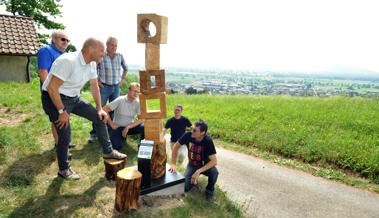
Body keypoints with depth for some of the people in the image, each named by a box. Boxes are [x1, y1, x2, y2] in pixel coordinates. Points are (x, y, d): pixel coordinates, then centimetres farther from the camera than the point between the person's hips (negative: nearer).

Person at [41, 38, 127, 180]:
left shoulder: (92, 64, -2)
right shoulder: (68, 61, -29)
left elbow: (94, 86, 8)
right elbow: (52, 87, -28)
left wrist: (100, 109, 5)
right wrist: (62, 112, -24)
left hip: (74, 98, 8)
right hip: (54, 98, -8)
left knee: (99, 117, 4)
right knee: (65, 135, -7)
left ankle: (108, 152, 16)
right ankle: (63, 169, 16)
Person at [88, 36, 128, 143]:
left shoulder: (120, 56, 4)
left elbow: (125, 68, 20)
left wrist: (122, 80, 12)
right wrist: (96, 81, -4)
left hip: (116, 87, 4)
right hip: (104, 87, -4)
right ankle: (94, 133, 8)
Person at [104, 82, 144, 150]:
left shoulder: (138, 103, -8)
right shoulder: (120, 100, -15)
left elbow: (141, 119, -15)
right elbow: (104, 110, -15)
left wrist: (128, 127, -24)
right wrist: (111, 124, -14)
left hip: (130, 126, 2)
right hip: (117, 127, -1)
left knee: (144, 127, -27)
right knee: (117, 147, -22)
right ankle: (121, 137, 13)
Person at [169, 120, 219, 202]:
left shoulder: (208, 141, -29)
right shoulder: (188, 135, -22)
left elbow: (214, 161, -32)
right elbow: (176, 146, -8)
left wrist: (199, 171, -39)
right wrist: (173, 164, -13)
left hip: (205, 165, -2)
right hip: (192, 165, 2)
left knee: (214, 172, -34)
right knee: (184, 188, -16)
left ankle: (209, 190, -1)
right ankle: (194, 179, 19)